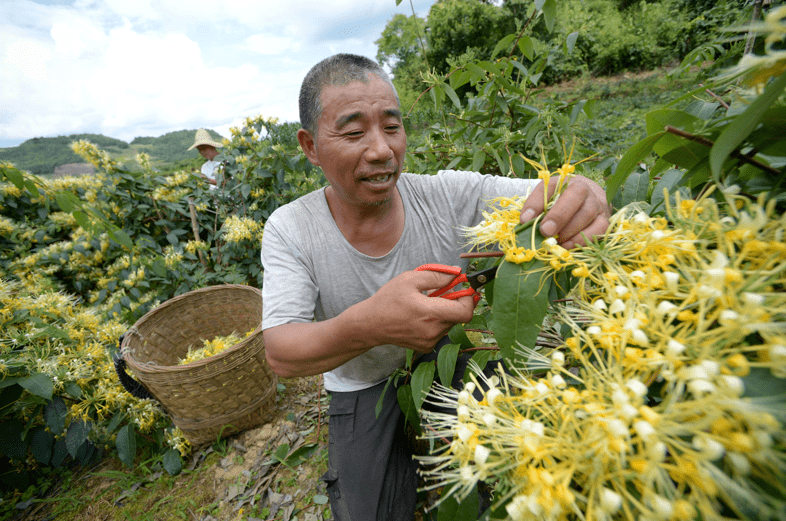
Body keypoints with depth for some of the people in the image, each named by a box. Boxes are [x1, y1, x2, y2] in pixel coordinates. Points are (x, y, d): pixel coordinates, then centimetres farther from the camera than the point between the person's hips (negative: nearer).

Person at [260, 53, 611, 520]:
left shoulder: (450, 195, -15)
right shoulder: (289, 230, -15)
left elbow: (548, 197, -15)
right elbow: (281, 354, -22)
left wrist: (582, 198, -41)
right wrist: (366, 326, -44)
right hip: (366, 393, 1)